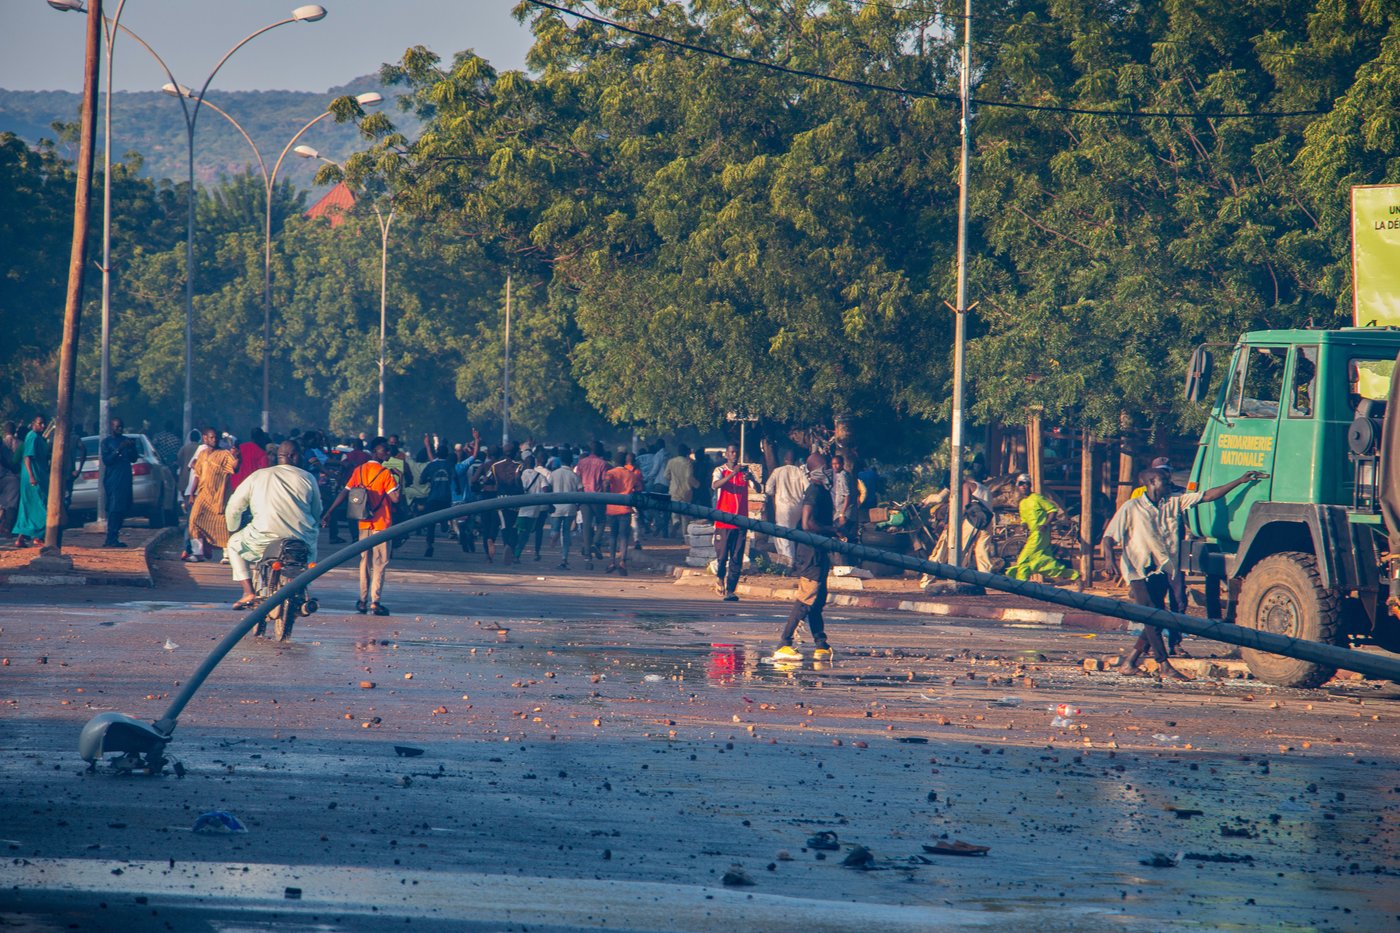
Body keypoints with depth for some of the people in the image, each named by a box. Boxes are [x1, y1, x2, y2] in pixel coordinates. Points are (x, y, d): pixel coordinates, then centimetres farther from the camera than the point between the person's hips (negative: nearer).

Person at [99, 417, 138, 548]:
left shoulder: (126, 440, 17)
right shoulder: (106, 442, -1)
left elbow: (133, 459, 18)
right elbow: (106, 460, -11)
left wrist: (132, 448, -1)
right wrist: (119, 450, -21)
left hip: (125, 479, 6)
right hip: (112, 480, -6)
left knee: (122, 509, 3)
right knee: (114, 509, -14)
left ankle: (113, 538, 7)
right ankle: (111, 539, -16)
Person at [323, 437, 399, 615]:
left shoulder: (359, 470, 6)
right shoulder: (385, 473, -11)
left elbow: (344, 493, 2)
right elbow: (395, 498, -17)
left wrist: (329, 513, 5)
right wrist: (398, 479, -5)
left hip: (364, 523, 5)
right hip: (381, 523, -5)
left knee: (365, 561, 13)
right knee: (379, 562, -1)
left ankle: (362, 601, 12)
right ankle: (375, 602, -6)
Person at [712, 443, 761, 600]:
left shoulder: (745, 472, 10)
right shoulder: (720, 471, 1)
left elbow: (758, 490, 0)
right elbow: (715, 485, -19)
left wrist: (751, 479, -21)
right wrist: (732, 474, -30)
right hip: (724, 521, -3)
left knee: (737, 558, -1)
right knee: (722, 555, -4)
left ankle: (730, 590, 1)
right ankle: (720, 577, 23)